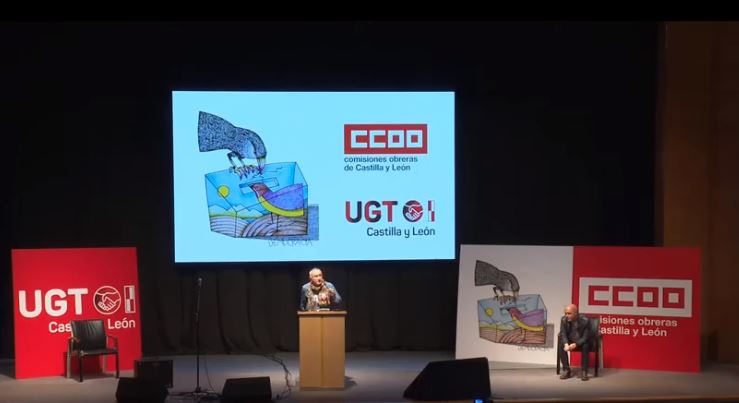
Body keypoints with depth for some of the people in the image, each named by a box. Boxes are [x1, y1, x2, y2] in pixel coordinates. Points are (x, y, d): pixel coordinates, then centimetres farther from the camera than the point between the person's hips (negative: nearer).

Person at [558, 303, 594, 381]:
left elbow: (586, 337, -24)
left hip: (582, 342, -3)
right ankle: (566, 370, -17)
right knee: (561, 345, -25)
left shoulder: (585, 321, -24)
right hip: (570, 342, 3)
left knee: (585, 346, -35)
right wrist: (566, 344, -34)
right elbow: (563, 334, -13)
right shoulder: (564, 320, -12)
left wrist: (575, 345, -39)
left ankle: (584, 372, -27)